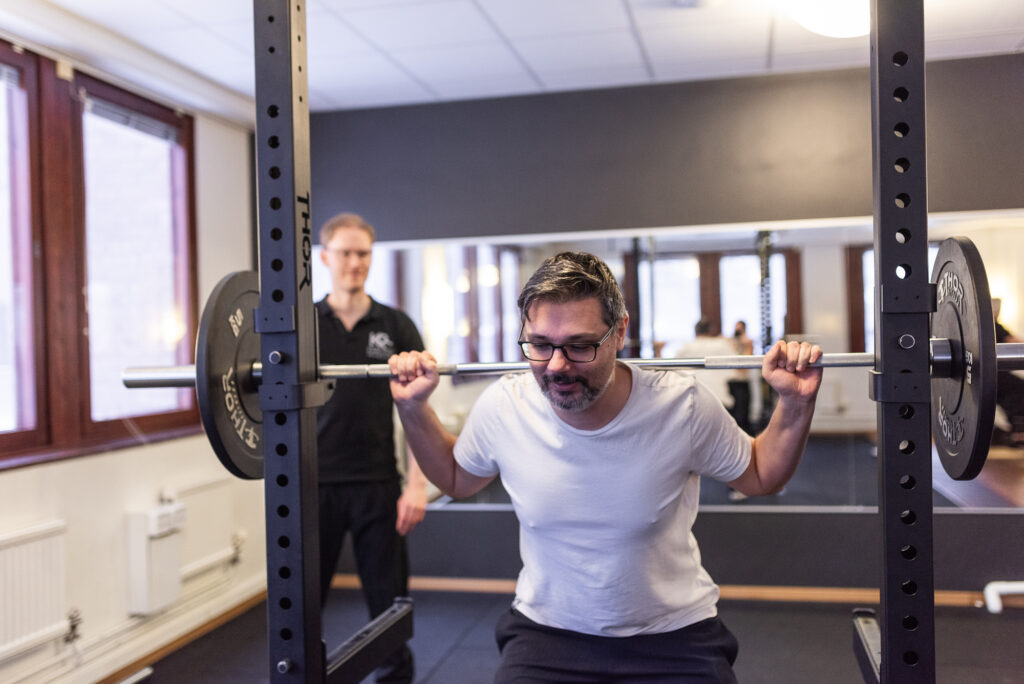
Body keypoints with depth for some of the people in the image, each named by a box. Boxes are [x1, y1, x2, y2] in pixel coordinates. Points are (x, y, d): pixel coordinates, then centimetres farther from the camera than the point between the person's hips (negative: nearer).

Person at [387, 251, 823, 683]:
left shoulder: (682, 406, -19)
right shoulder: (501, 408, -14)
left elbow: (760, 476, 1)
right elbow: (456, 479, 9)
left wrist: (796, 404, -13)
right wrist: (413, 408, -2)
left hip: (673, 633, 0)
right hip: (546, 629, 1)